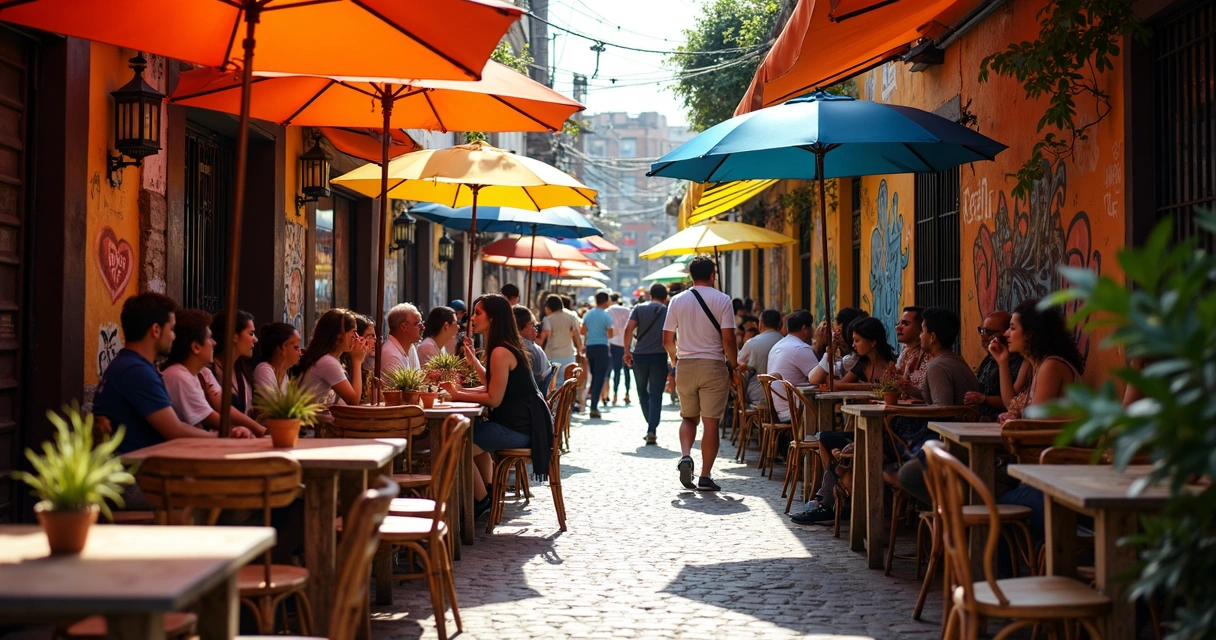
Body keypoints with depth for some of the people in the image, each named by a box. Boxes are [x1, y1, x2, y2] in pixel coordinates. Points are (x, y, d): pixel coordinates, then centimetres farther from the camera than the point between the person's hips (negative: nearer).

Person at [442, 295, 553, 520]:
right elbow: (494, 385, 20)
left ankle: (481, 502, 5)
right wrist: (473, 359, 20)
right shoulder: (506, 347, 13)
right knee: (475, 436, 29)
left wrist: (458, 395, -14)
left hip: (517, 426, -11)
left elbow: (494, 399, -19)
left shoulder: (501, 352, -19)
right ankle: (487, 494, 34)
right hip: (523, 422, 11)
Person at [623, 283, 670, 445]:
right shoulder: (668, 311, 7)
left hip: (640, 355, 1)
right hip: (659, 356, -1)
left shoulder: (639, 309, 6)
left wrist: (627, 351, -1)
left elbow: (628, 329, -7)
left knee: (643, 392, 17)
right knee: (656, 394, 0)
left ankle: (651, 426, 21)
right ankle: (652, 431, -10)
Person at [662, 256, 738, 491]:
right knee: (711, 422, 1)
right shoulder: (722, 300, -5)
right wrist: (734, 368, 1)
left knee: (688, 417, 19)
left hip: (685, 366, 3)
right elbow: (728, 339, -10)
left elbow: (667, 340, 5)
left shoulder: (677, 301, 4)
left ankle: (685, 455, -5)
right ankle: (705, 477, 1)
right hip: (713, 366, -3)